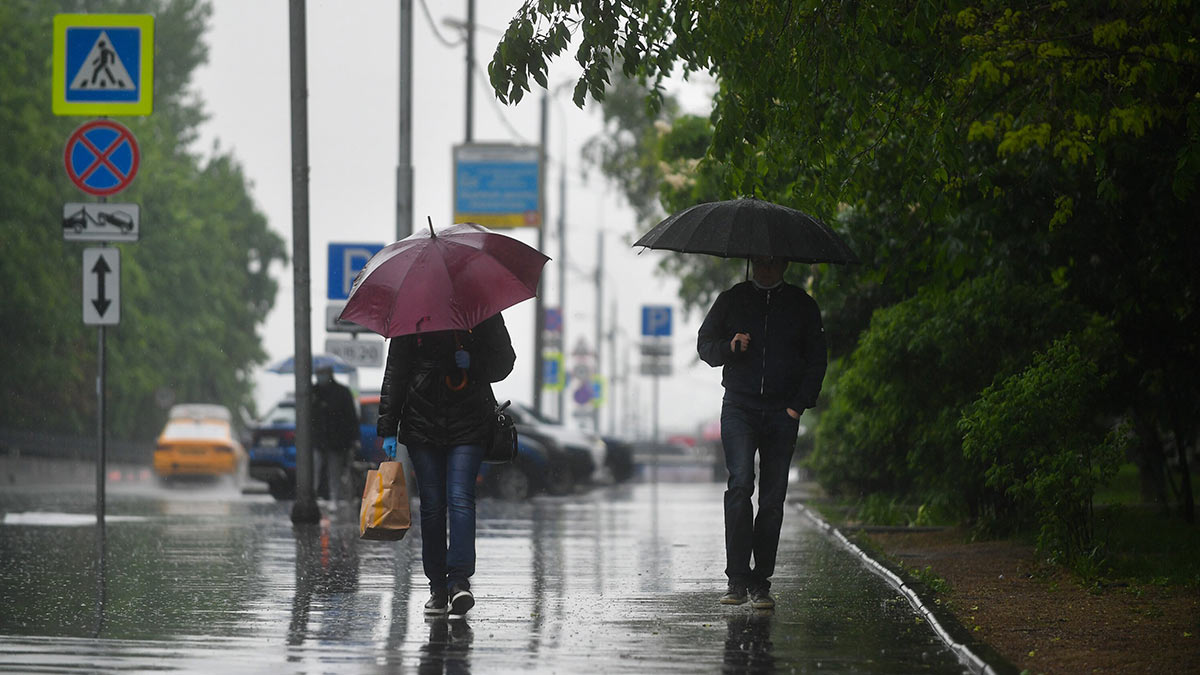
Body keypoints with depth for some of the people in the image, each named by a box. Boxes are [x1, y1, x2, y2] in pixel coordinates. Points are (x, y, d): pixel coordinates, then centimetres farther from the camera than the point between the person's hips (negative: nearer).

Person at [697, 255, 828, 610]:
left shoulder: (802, 306, 10)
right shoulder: (733, 299, 10)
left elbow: (816, 360, 12)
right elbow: (705, 344, 15)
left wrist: (799, 405, 0)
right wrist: (729, 348, -8)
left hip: (782, 412, 1)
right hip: (740, 407, -1)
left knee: (773, 499, -1)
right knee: (740, 485, -17)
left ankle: (761, 582, 4)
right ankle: (737, 578, -16)